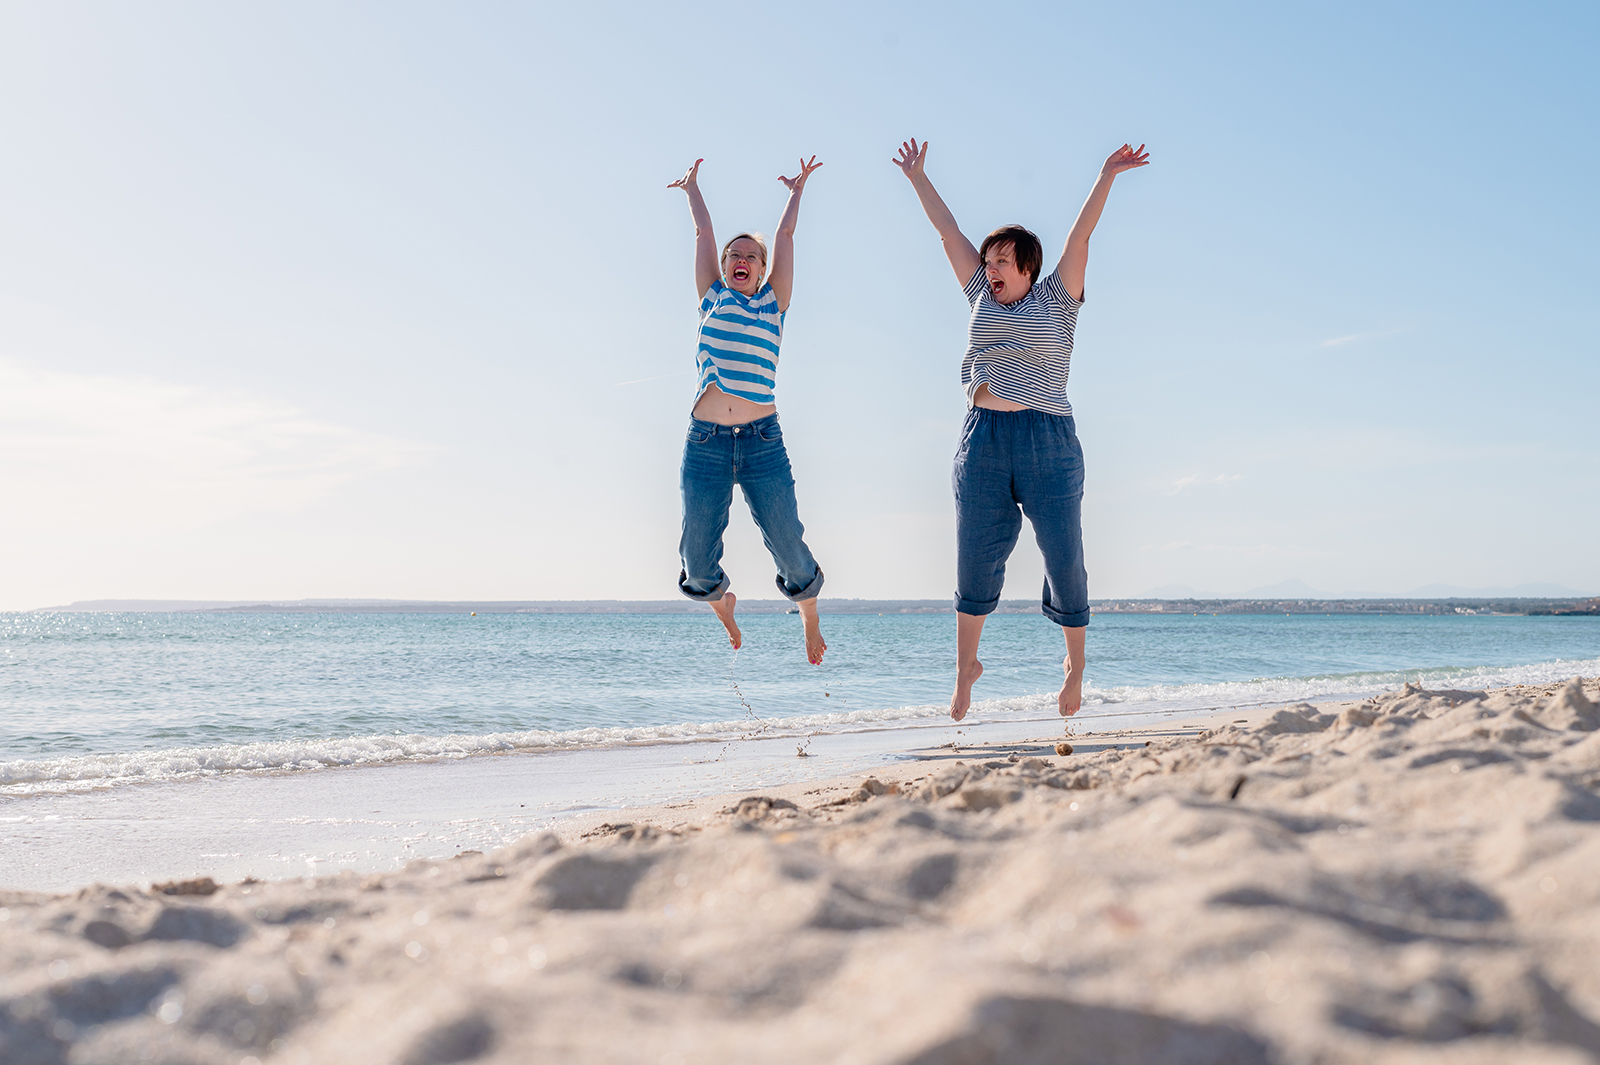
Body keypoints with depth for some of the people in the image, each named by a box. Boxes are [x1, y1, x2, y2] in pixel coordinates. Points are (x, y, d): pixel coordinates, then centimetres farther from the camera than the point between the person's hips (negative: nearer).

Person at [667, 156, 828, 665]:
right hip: (705, 442, 1)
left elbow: (785, 235, 18)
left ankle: (809, 618, 26)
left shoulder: (774, 302, 13)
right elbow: (703, 231, 20)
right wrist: (692, 186, 32)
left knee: (790, 549, -4)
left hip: (763, 442, 0)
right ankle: (721, 600, 36)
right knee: (697, 564, 2)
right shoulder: (712, 297, 14)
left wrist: (797, 190, 28)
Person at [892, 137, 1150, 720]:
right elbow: (948, 231, 18)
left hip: (1048, 439, -3)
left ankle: (1074, 660, 20)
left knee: (1064, 558, -1)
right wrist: (917, 178, 23)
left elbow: (1080, 234, -2)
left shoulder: (1056, 300, 7)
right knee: (974, 560, 5)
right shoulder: (982, 296, 15)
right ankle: (966, 666, 20)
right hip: (982, 437, 3)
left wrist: (1106, 177, -9)